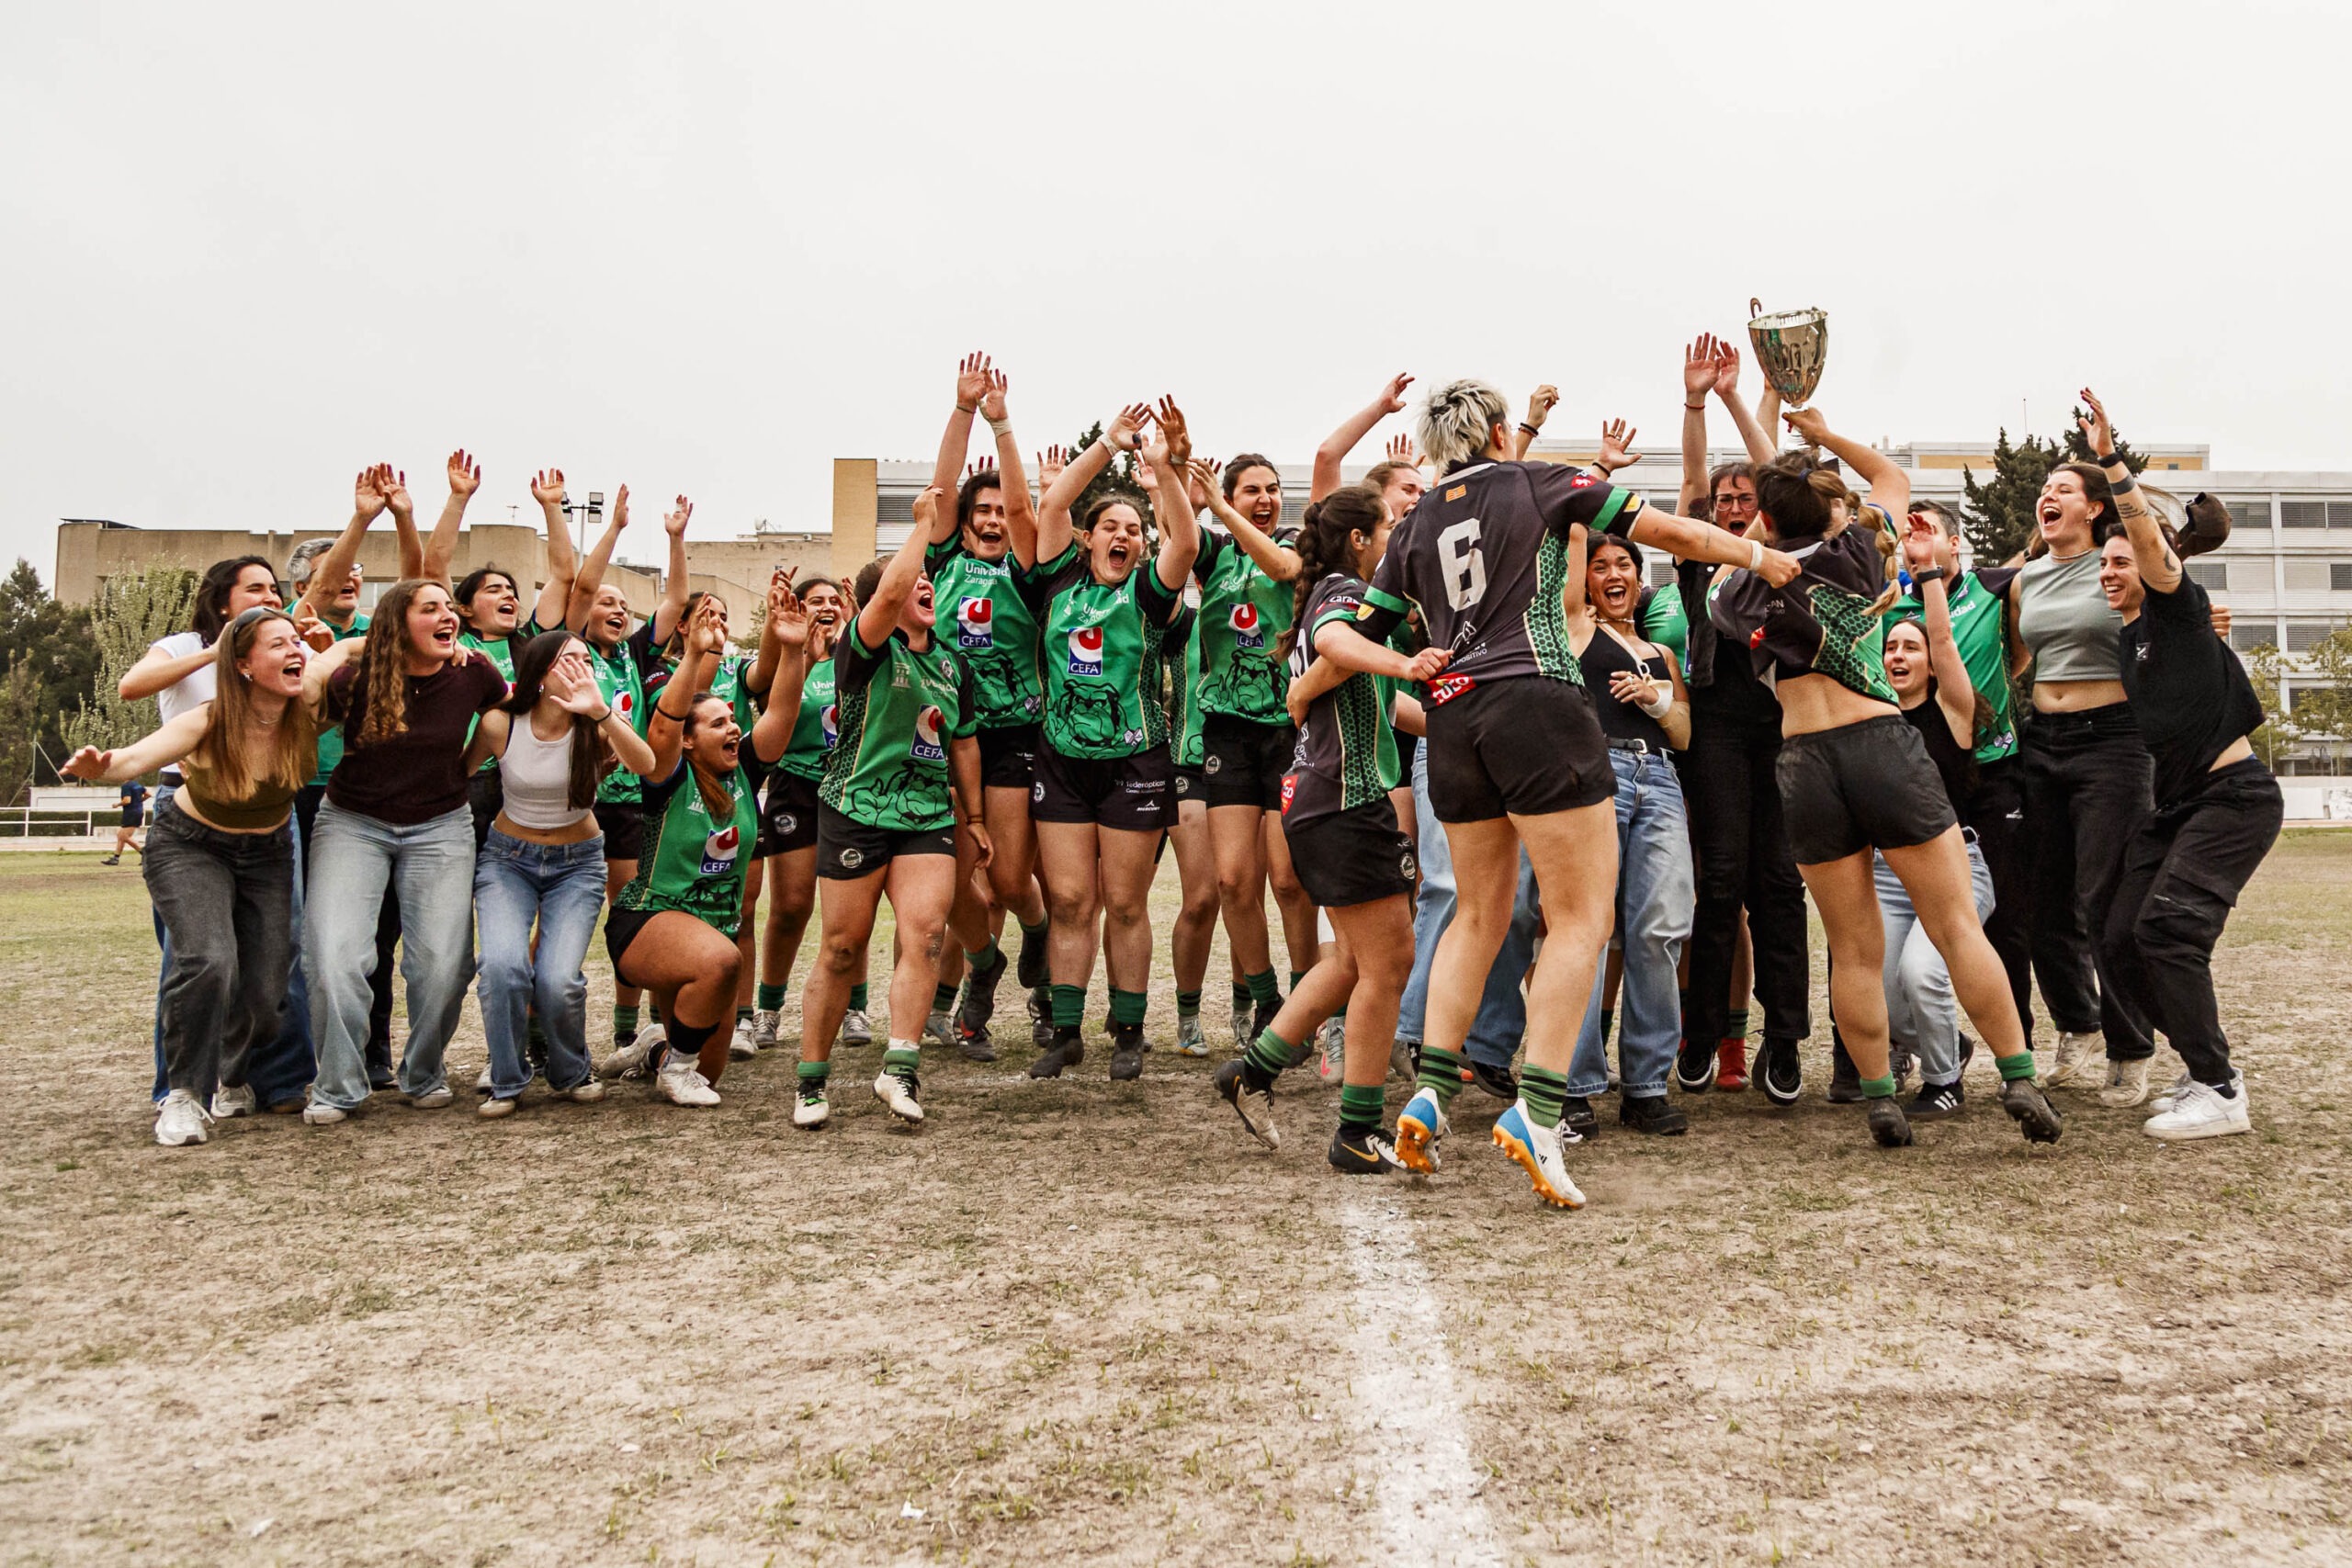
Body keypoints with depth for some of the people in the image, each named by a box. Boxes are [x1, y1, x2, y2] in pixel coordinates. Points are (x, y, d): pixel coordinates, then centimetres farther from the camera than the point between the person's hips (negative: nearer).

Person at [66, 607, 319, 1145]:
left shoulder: (308, 715, -19)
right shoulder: (208, 724, -26)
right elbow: (133, 758, -36)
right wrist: (99, 767, -59)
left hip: (267, 854, 3)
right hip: (190, 847, -3)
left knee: (266, 988, -4)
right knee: (207, 961, -27)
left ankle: (230, 1076, 29)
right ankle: (186, 1095, -9)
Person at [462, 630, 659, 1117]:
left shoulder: (596, 725, -13)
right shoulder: (500, 723, -11)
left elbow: (644, 764, -33)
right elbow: (458, 773, 6)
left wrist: (600, 712, -46)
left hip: (577, 862, 0)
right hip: (507, 858, 0)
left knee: (558, 979, -18)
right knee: (504, 964, -24)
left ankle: (571, 1075, 12)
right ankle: (506, 1082, -1)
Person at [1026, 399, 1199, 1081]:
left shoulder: (1147, 590, 2)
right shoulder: (1063, 578, 8)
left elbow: (1186, 540, -14)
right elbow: (1051, 502, 0)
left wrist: (1167, 466, -21)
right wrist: (1108, 445, -3)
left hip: (1133, 763, -2)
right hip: (1063, 761, 2)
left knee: (1126, 904, 4)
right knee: (1068, 901, 3)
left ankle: (1128, 1033, 15)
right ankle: (1065, 1032, 12)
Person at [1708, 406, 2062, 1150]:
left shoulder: (1742, 590, 9)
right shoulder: (1853, 551, 6)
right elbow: (1893, 479, 25)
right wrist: (1823, 434, 30)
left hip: (1801, 762, 2)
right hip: (1882, 743, -2)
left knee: (1854, 950, 7)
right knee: (1958, 926, 3)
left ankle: (1879, 1099, 9)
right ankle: (2019, 1081, 4)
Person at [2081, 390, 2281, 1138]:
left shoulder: (2179, 611, -4)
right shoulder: (2126, 642, 16)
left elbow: (2151, 539, -22)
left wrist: (2110, 461, -28)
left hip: (2235, 796, -8)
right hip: (2175, 806, 8)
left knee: (2167, 928, -21)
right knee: (2121, 939, -1)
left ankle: (2220, 1092, -12)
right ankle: (2206, 1067, 14)